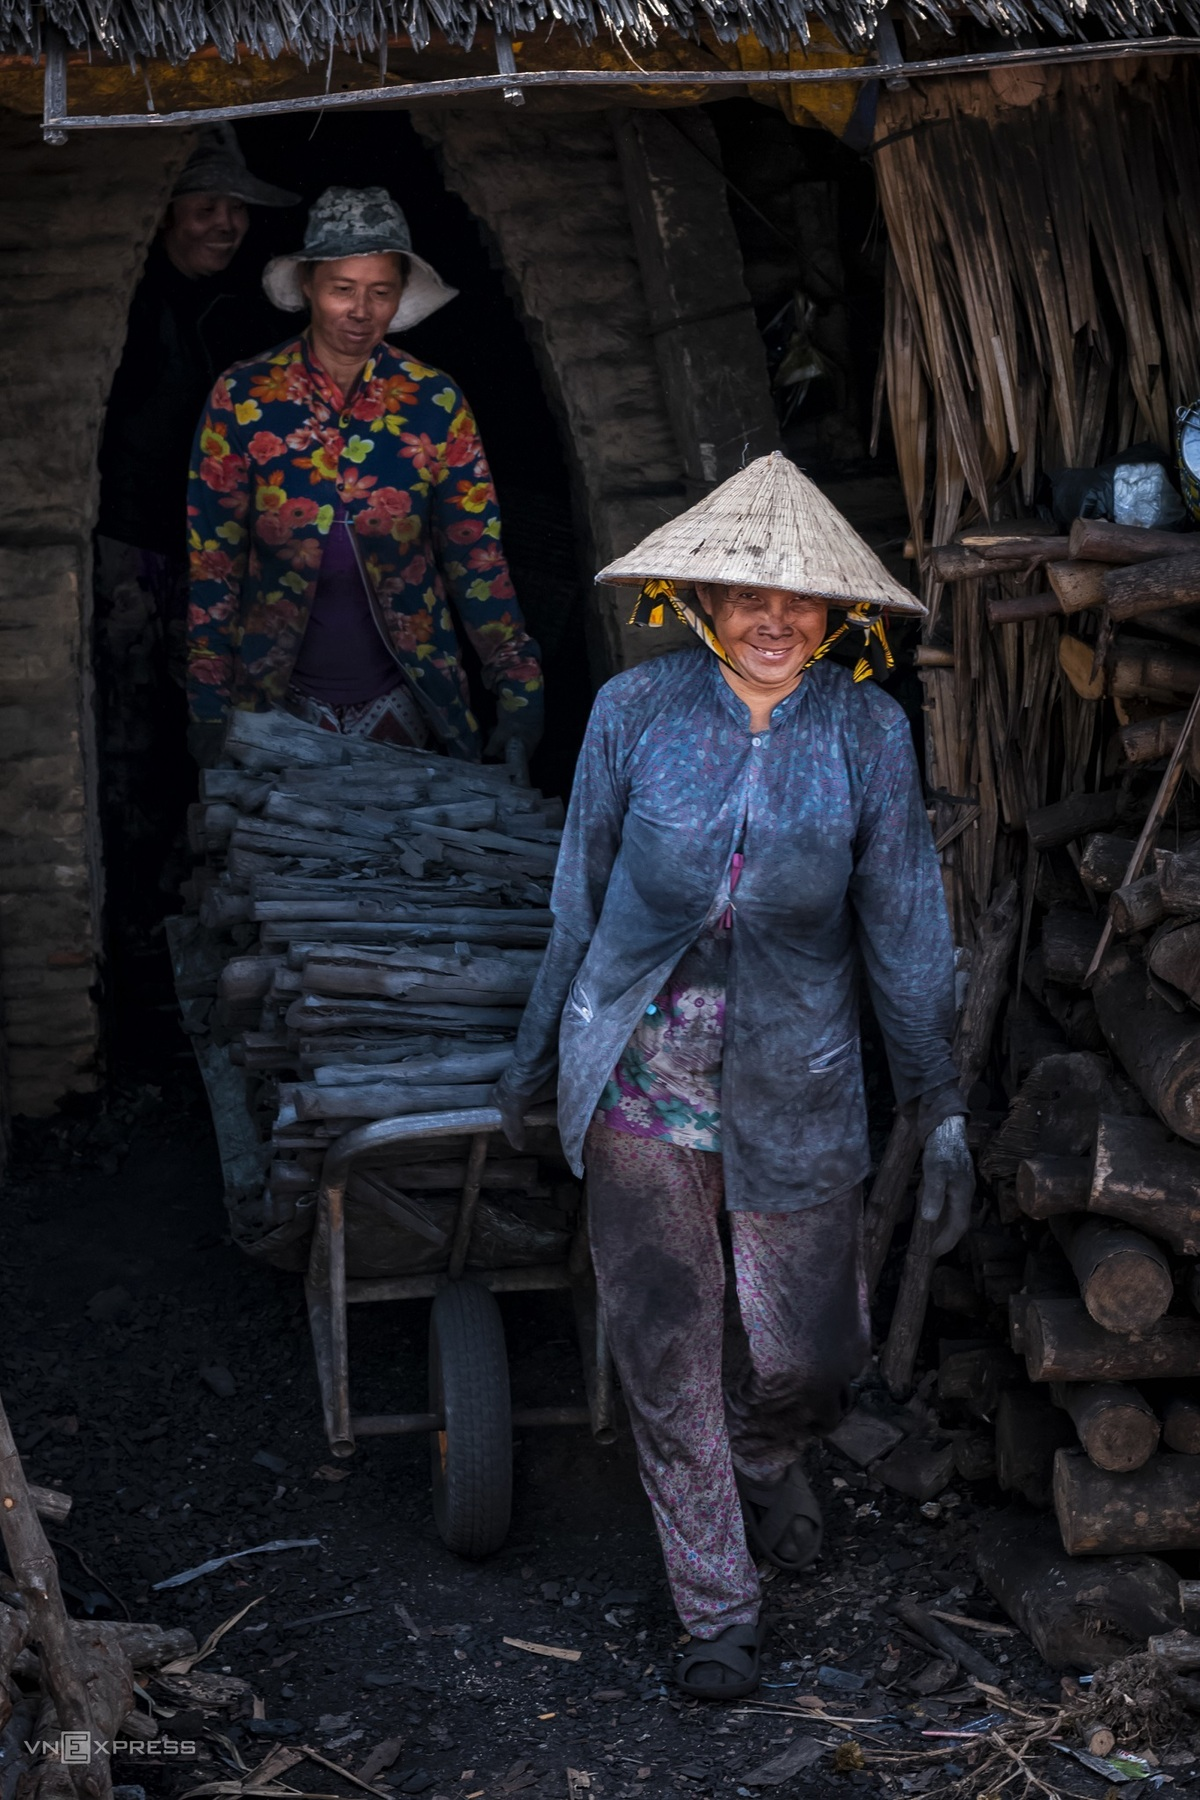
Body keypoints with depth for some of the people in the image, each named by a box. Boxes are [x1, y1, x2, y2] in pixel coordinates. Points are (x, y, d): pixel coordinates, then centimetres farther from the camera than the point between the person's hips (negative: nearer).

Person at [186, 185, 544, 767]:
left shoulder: (434, 402, -3)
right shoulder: (242, 397, -6)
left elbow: (476, 554, 0)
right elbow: (213, 560, -3)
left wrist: (520, 694, -5)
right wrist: (208, 707, -6)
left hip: (404, 694, 1)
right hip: (278, 693, -1)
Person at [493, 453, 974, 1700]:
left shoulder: (866, 730, -5)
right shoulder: (634, 711, -5)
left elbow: (903, 924, 0)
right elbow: (582, 894, 5)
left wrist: (939, 1107, 0)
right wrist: (537, 1058, 13)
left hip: (794, 1082, 1)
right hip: (639, 1074, 0)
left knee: (810, 1355, 7)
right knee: (667, 1353, 3)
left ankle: (764, 1460, 45)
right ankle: (717, 1611, 22)